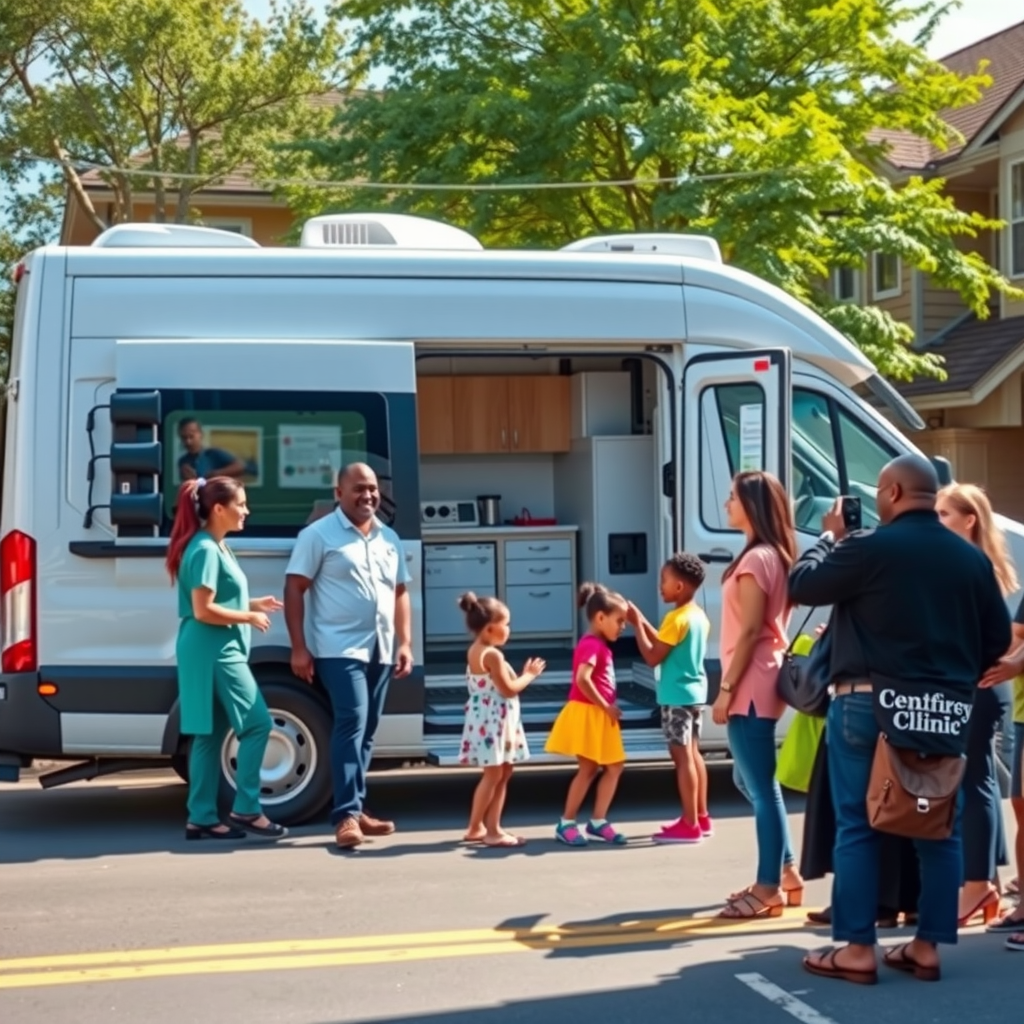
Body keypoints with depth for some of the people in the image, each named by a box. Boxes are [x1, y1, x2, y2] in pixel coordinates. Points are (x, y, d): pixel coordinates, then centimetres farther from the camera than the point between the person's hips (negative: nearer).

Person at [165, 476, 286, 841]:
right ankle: (246, 809, -2)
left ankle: (202, 818, 11)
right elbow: (203, 610, -20)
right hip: (214, 651, -10)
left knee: (210, 734, 9)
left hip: (214, 651, 10)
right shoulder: (206, 550, -15)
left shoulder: (215, 547, 16)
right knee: (257, 723, -6)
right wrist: (249, 617, -11)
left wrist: (253, 604, 12)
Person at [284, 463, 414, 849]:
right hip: (340, 648, -7)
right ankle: (347, 815, -19)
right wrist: (299, 648, -13)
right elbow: (294, 589, -6)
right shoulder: (318, 535, -3)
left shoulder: (389, 538, 15)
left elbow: (400, 593, 19)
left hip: (380, 651, 7)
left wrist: (405, 643, 10)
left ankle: (356, 810, 19)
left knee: (366, 730, 11)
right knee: (351, 723, -17)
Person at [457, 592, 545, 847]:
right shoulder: (492, 655, -19)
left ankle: (491, 828, 15)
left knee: (502, 773, 13)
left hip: (490, 720, 10)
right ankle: (476, 828, 1)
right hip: (492, 720, -10)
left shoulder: (476, 651, 12)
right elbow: (509, 690, -19)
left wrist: (523, 675, 11)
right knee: (493, 775, -4)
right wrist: (529, 675, -5)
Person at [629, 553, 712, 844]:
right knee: (692, 753, 16)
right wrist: (643, 622, 12)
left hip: (677, 695, -9)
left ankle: (690, 825, -4)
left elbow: (653, 657, -17)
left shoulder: (677, 618, -18)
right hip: (693, 691, 9)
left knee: (682, 756, -6)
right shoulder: (699, 616, 9)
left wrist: (637, 625, -10)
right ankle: (701, 818, 21)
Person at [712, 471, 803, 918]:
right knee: (753, 781, 18)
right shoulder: (773, 556, 15)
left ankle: (769, 889, 4)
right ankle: (785, 874, 25)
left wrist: (726, 689, -16)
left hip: (751, 687, -10)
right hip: (759, 684, 10)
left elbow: (749, 632, -18)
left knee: (761, 787, -3)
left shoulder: (756, 559, -15)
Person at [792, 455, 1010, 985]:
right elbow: (998, 637, 10)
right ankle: (927, 945, 14)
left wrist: (829, 537, 14)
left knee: (858, 825, 2)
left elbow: (801, 586, -1)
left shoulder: (869, 547, -10)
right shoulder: (972, 557, 7)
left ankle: (857, 949, 3)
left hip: (868, 703, -4)